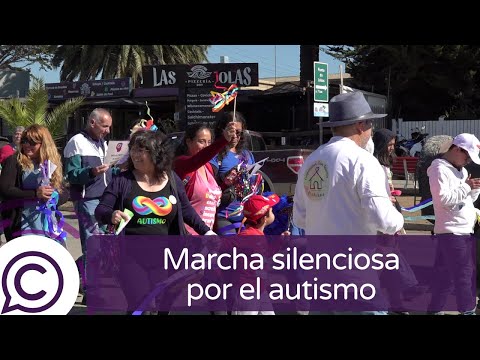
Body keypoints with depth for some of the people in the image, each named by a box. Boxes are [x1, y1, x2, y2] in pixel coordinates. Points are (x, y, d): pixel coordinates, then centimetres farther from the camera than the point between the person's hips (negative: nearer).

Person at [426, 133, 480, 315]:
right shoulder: (440, 169, -12)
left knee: (447, 274, 13)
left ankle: (435, 309, 21)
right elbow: (443, 199, -21)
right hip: (451, 231, -9)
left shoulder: (461, 170, 17)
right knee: (463, 275, -3)